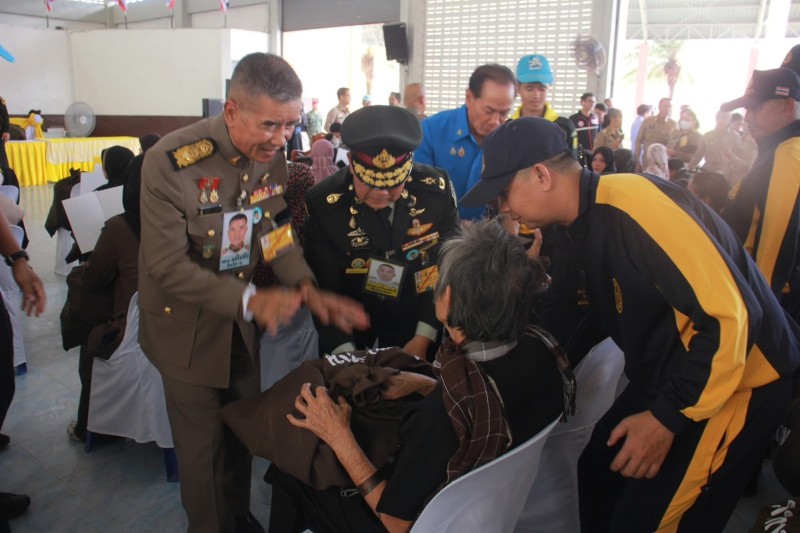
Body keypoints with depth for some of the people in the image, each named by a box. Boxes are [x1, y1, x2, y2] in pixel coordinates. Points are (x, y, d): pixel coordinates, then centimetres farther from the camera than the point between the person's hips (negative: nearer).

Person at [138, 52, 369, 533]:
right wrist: (250, 300, -36)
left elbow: (276, 231, -3)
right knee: (202, 440, 11)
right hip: (188, 324, -5)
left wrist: (308, 289, -20)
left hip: (244, 319, 5)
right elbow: (167, 265, -26)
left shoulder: (273, 153, -10)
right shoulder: (171, 161, -26)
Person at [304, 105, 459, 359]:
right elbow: (323, 290, -14)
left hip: (414, 321, 1)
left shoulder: (436, 190, -17)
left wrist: (424, 337, -13)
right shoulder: (323, 203, -20)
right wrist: (345, 354, -22)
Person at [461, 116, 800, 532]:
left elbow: (731, 314, -28)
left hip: (734, 377, -8)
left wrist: (668, 418, -22)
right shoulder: (585, 221, 3)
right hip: (669, 376, 8)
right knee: (597, 471, 13)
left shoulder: (633, 202, -27)